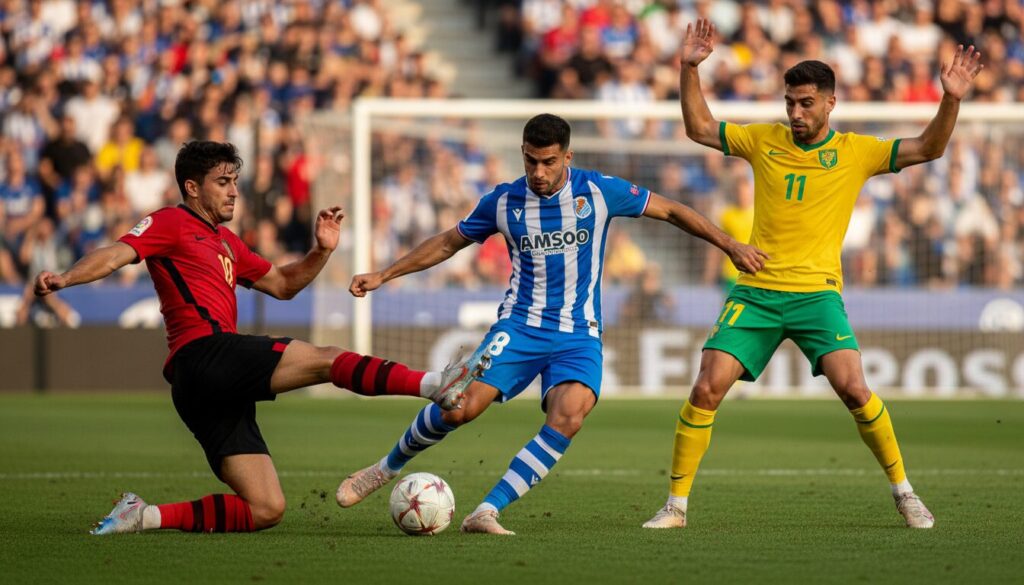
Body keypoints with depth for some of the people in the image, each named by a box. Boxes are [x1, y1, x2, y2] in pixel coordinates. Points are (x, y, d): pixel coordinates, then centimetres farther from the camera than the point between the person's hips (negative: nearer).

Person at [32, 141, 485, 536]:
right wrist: (64, 279, -29)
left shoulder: (225, 241, 29)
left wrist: (321, 252, 19)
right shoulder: (171, 223, 5)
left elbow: (282, 284, 35)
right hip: (204, 354, -9)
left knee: (266, 510, 2)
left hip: (222, 391, 9)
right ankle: (434, 384, -28)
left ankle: (144, 516, 0)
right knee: (327, 359, -15)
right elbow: (116, 255, -10)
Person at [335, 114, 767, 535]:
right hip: (520, 326, 0)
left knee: (568, 418, -29)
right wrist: (384, 275, 12)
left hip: (578, 335, 0)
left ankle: (488, 511, -27)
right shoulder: (504, 201, 1)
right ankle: (386, 469, 5)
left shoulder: (598, 191, -4)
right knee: (461, 407, -21)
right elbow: (449, 242, 15)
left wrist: (730, 246, 3)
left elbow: (671, 211, 6)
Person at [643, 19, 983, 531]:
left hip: (816, 292, -2)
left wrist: (951, 100, -17)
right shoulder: (765, 141, 8)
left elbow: (927, 148, -2)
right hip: (755, 291, 2)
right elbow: (699, 128, 14)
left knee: (853, 388, -19)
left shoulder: (856, 152, 2)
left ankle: (903, 492, 0)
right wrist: (690, 68, 3)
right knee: (706, 389, -10)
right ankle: (676, 504, 1)